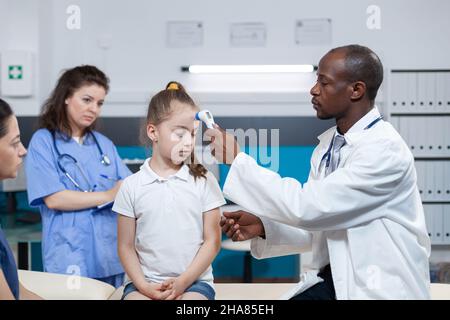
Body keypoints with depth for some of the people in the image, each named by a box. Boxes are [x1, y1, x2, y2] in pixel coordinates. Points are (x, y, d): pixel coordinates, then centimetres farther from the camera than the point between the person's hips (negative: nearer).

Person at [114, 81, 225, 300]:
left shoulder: (203, 181, 2)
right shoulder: (131, 186, 3)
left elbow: (212, 241, 1)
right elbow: (126, 246, 5)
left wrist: (183, 282, -10)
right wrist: (144, 286, -10)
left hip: (194, 281, 0)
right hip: (145, 282, 1)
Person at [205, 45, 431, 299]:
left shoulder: (385, 149, -18)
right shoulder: (327, 145, 7)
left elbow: (308, 207, -23)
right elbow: (318, 226, 11)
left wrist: (238, 159, -18)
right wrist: (262, 226, -5)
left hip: (381, 288, -6)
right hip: (331, 279, 6)